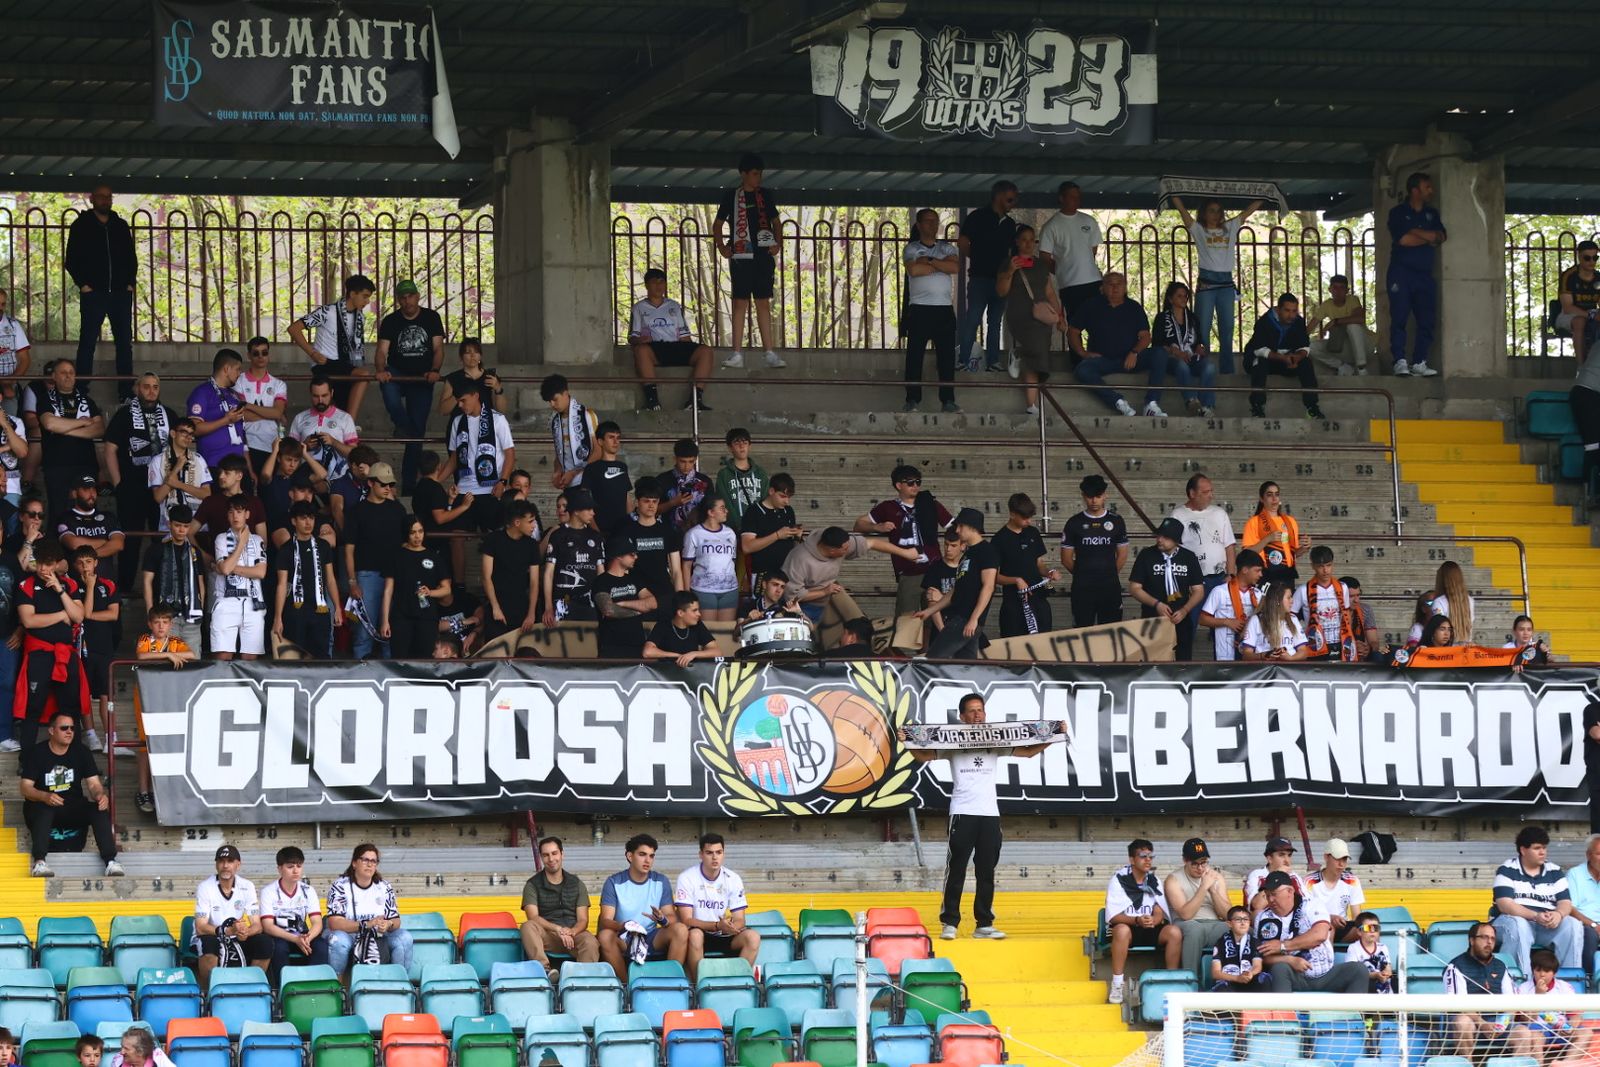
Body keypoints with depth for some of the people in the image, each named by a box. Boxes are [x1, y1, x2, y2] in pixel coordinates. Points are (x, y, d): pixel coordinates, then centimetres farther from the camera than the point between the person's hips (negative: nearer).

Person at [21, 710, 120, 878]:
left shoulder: (81, 752, 5)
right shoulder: (36, 753, -3)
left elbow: (94, 783, 0)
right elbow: (26, 788, -10)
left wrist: (101, 795, -25)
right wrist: (45, 797, -32)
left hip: (74, 808, 3)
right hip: (41, 806, -3)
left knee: (100, 810, -25)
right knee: (44, 811, -38)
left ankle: (110, 861, -37)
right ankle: (39, 862, -52)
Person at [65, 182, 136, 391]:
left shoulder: (121, 226, 14)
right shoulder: (81, 226, 4)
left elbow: (131, 258, 18)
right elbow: (72, 260, 2)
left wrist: (129, 283, 5)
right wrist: (83, 284, -7)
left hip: (121, 293, 3)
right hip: (93, 294, -3)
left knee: (125, 343, 2)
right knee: (87, 343, -3)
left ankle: (126, 391, 6)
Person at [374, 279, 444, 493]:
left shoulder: (431, 318, 2)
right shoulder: (390, 322, -1)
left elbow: (438, 348, -4)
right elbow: (382, 350, -9)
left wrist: (434, 370, -23)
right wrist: (380, 370, -31)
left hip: (422, 379, 1)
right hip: (397, 374, -1)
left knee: (417, 433, -2)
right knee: (387, 387, -40)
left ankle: (408, 484, 3)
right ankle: (402, 425, -22)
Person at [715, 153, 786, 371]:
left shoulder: (766, 195, 11)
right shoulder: (732, 196, 4)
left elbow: (776, 222, 19)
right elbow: (718, 224, 10)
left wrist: (778, 244, 4)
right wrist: (721, 247, -3)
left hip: (763, 255, 2)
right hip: (741, 255, -2)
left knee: (763, 303, 3)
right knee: (740, 302, -4)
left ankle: (770, 354, 2)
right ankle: (737, 355, -4)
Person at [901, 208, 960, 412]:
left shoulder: (948, 248, 13)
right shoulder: (911, 249, 5)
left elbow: (955, 267, -8)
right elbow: (914, 270, -15)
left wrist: (929, 261, -10)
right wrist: (941, 266, -6)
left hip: (944, 310, 2)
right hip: (919, 309, -2)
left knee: (947, 357, 0)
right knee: (914, 356, -2)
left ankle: (948, 401, 4)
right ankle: (913, 400, 3)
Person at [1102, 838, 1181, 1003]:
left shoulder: (1154, 881, 9)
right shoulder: (1119, 880, -5)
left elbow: (1159, 912, 2)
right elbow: (1113, 916, -13)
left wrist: (1153, 920, -23)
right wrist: (1136, 920, -30)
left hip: (1150, 930, 4)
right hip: (1126, 927, -4)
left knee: (1174, 932, -26)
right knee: (1122, 930, -39)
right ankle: (1116, 986, -34)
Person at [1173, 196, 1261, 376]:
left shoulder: (1230, 228, 16)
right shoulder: (1198, 230, 7)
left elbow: (1251, 208, 17)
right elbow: (1180, 207, 1)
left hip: (1226, 283, 3)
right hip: (1206, 283, -3)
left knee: (1227, 330, 4)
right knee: (1202, 330, -3)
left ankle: (1227, 371, 8)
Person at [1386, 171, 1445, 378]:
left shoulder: (1432, 214, 17)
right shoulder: (1398, 212, 1)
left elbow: (1441, 237, 2)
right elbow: (1403, 239, -14)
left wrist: (1415, 233, -11)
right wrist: (1428, 238, -5)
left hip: (1424, 274, 5)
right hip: (1401, 273, -5)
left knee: (1426, 320, -2)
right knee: (1399, 318, -10)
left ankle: (1419, 363, 2)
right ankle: (1400, 362, -13)